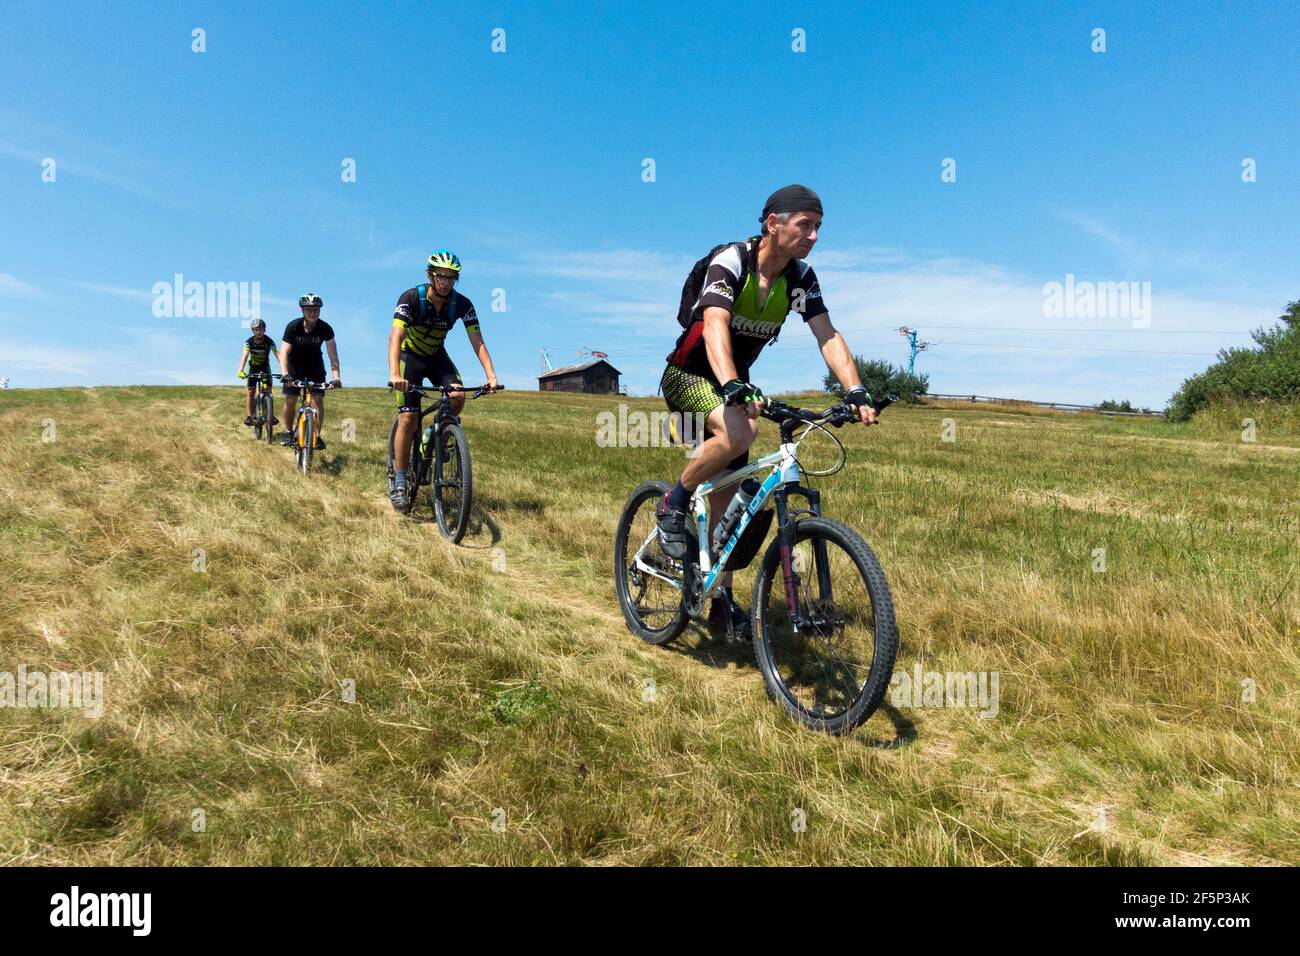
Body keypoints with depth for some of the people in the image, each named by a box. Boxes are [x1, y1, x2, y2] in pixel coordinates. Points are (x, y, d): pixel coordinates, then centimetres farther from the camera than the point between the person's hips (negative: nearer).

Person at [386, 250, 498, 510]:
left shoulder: (462, 304, -18)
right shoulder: (411, 298, -26)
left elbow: (477, 342, -21)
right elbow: (395, 337, -36)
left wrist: (491, 375, -36)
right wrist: (394, 375, -52)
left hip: (437, 356, 3)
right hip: (410, 356, -3)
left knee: (458, 397, -25)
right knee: (408, 417, -14)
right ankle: (399, 482, -6)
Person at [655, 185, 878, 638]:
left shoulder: (800, 277, -6)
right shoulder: (730, 261, -23)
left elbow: (828, 335, -14)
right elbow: (714, 325, -38)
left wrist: (856, 391, -29)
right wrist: (734, 387, -54)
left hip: (733, 382, 6)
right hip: (687, 375, -6)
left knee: (727, 496, 4)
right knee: (739, 432, -36)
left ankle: (722, 598, 15)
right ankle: (674, 505, -13)